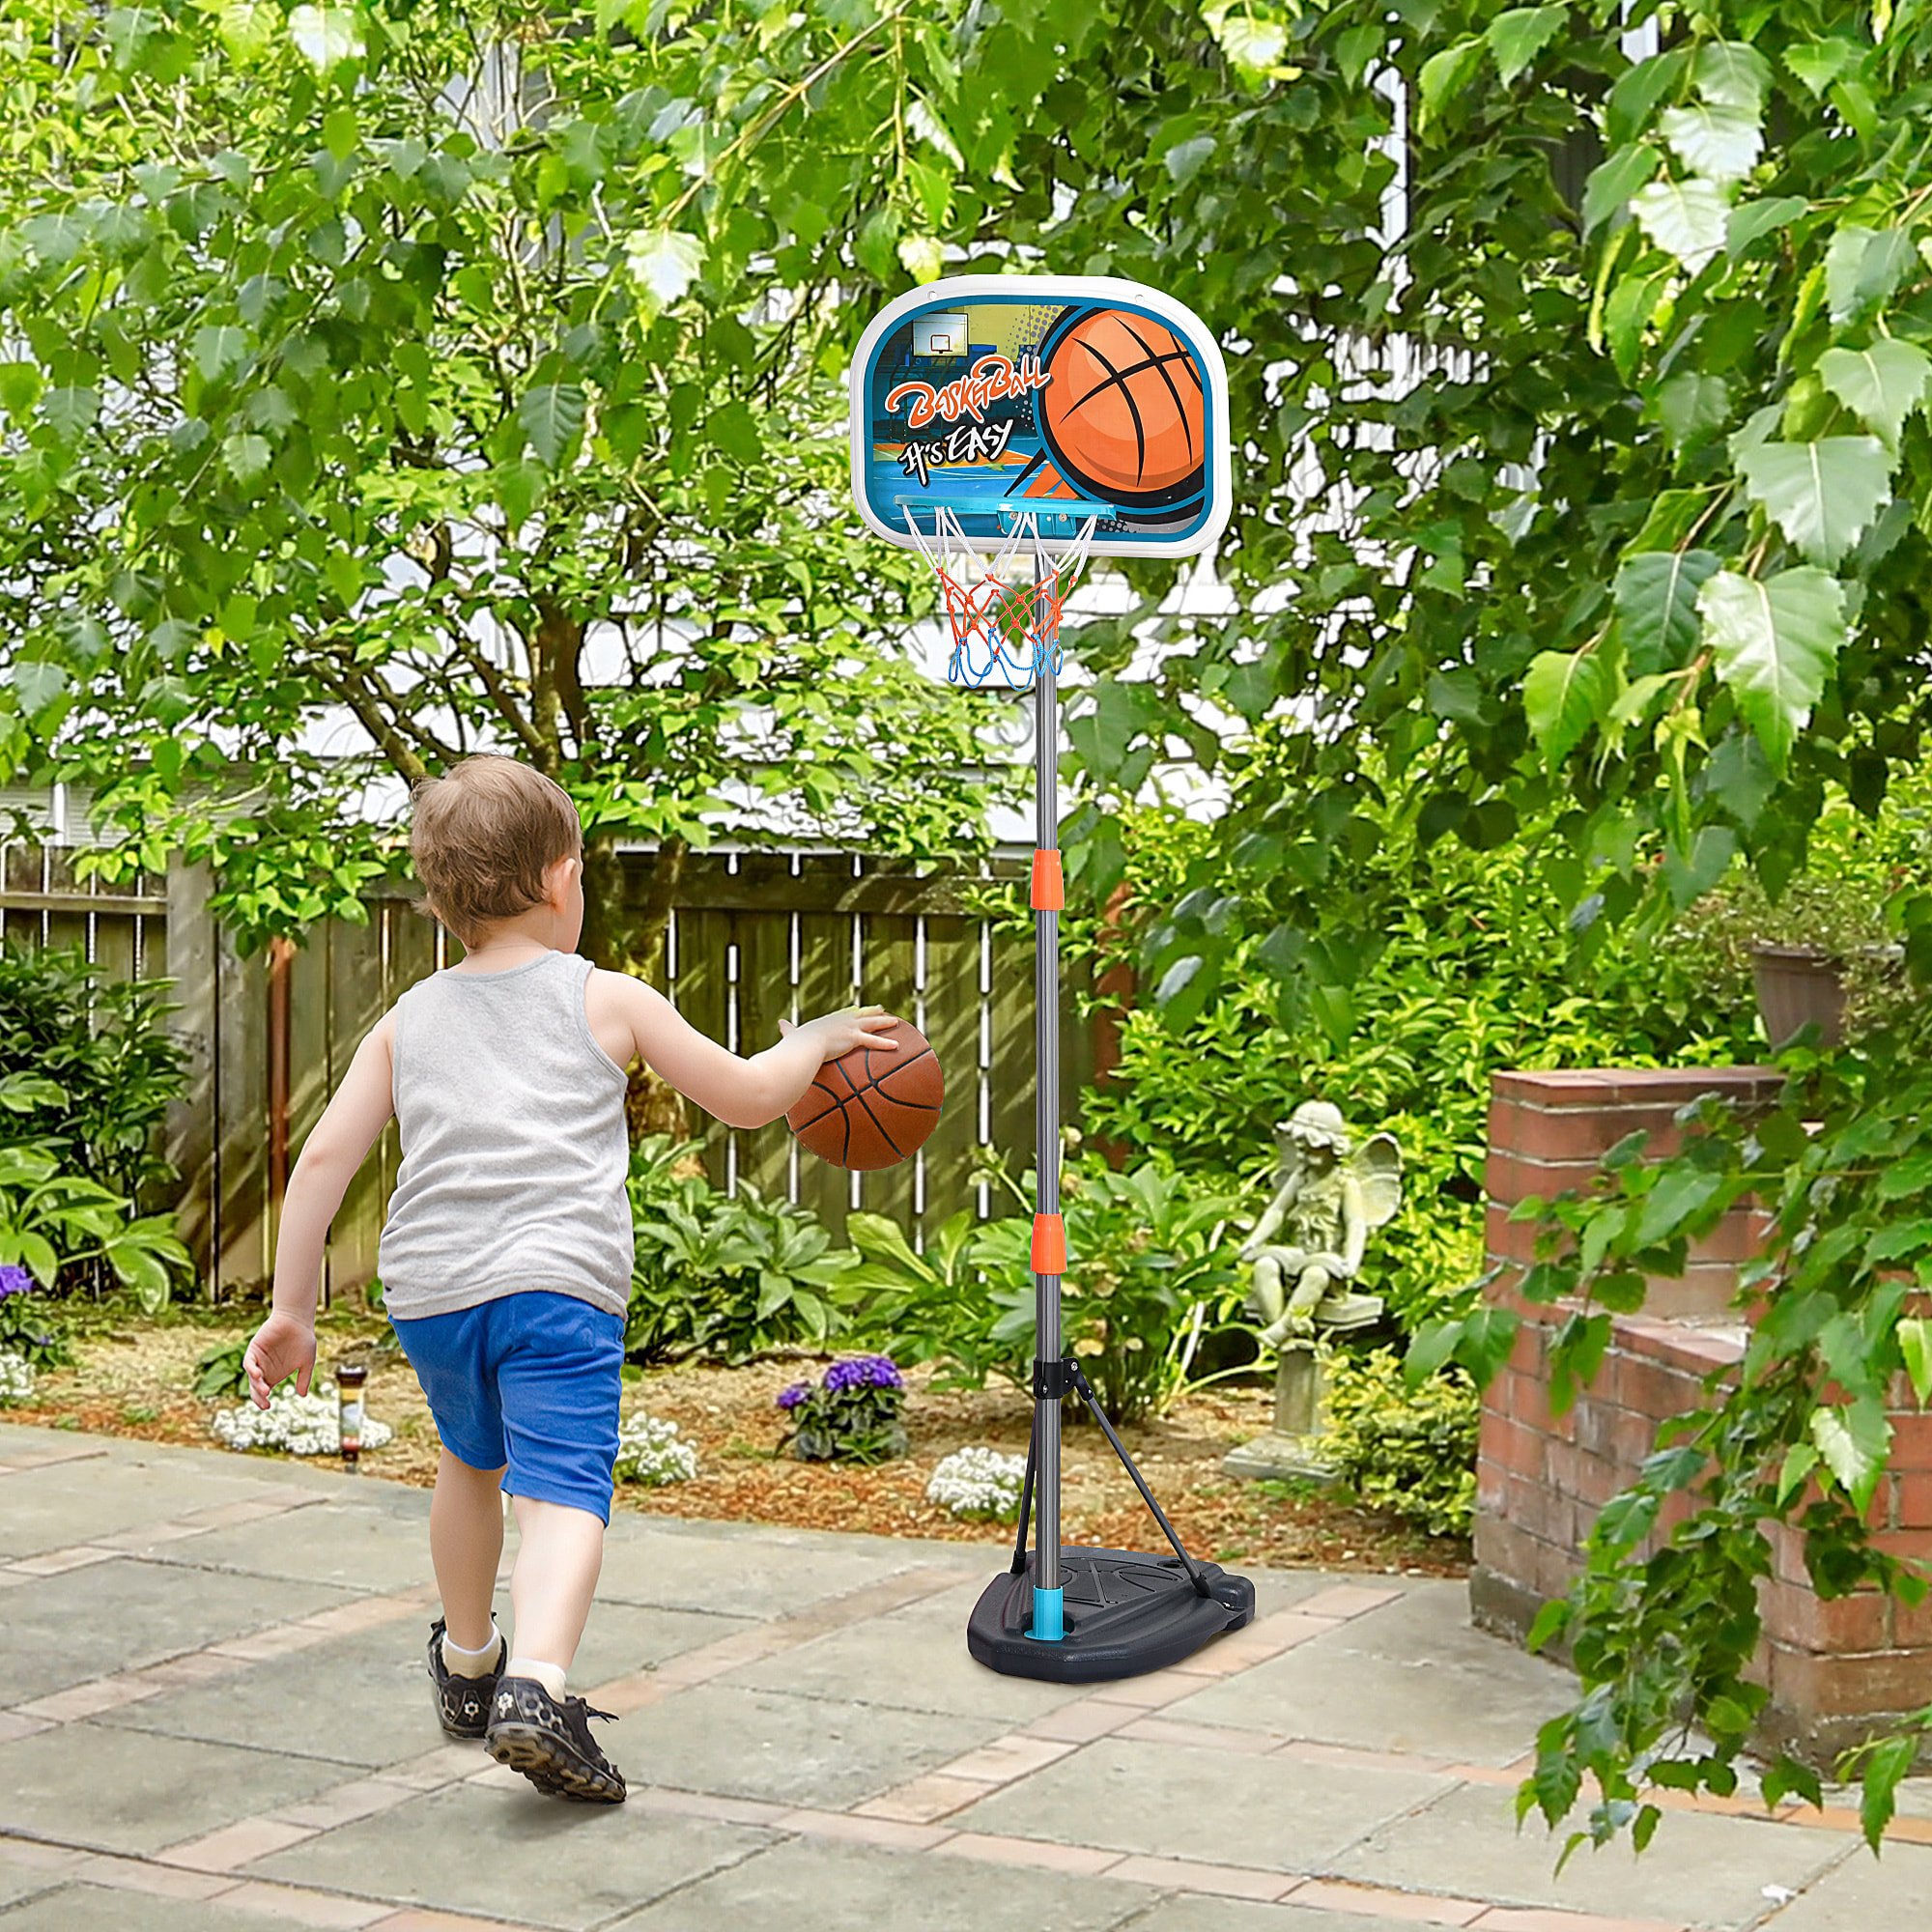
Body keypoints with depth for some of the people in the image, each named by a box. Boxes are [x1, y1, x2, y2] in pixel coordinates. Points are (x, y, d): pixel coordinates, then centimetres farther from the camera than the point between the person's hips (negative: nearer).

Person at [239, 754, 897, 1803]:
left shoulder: (407, 1020, 16)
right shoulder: (608, 1000, 8)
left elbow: (322, 1159, 10)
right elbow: (746, 1095, 14)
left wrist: (291, 1310, 14)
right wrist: (818, 1038, 33)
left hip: (428, 1286, 4)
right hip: (556, 1283, -4)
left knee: (471, 1462, 28)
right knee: (562, 1487, -11)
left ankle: (466, 1666, 44)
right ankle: (536, 1687, -35)